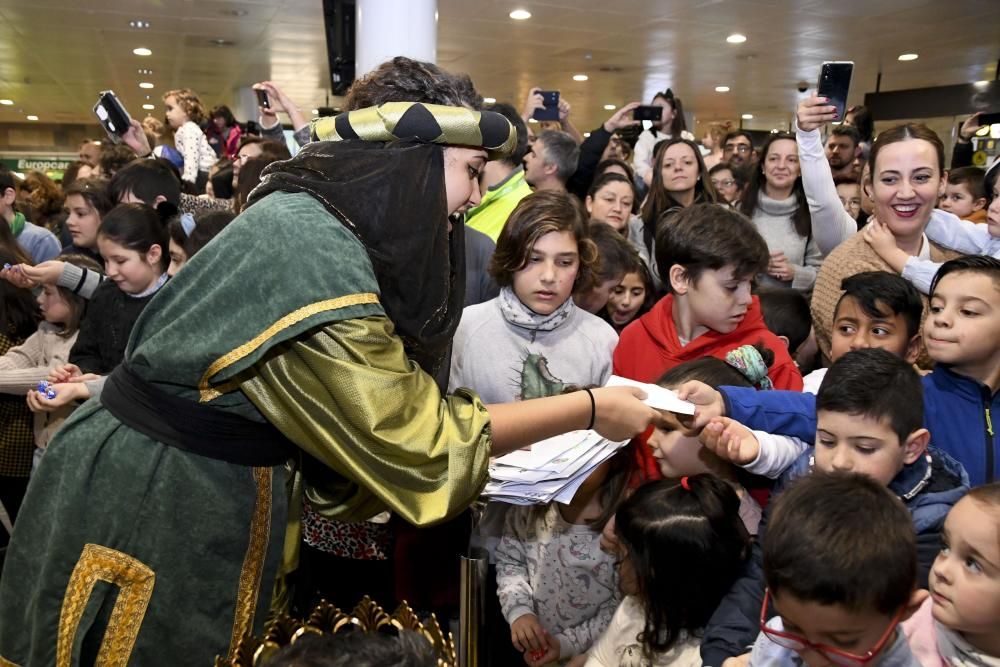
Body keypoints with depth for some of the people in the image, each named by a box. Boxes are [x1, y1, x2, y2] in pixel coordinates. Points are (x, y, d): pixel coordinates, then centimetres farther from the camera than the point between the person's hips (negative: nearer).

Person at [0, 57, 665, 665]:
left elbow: (376, 407, 2)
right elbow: (419, 433, -22)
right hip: (158, 498, -8)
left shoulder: (308, 217, 0)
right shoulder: (316, 256, -29)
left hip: (203, 480, 8)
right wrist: (588, 409, -15)